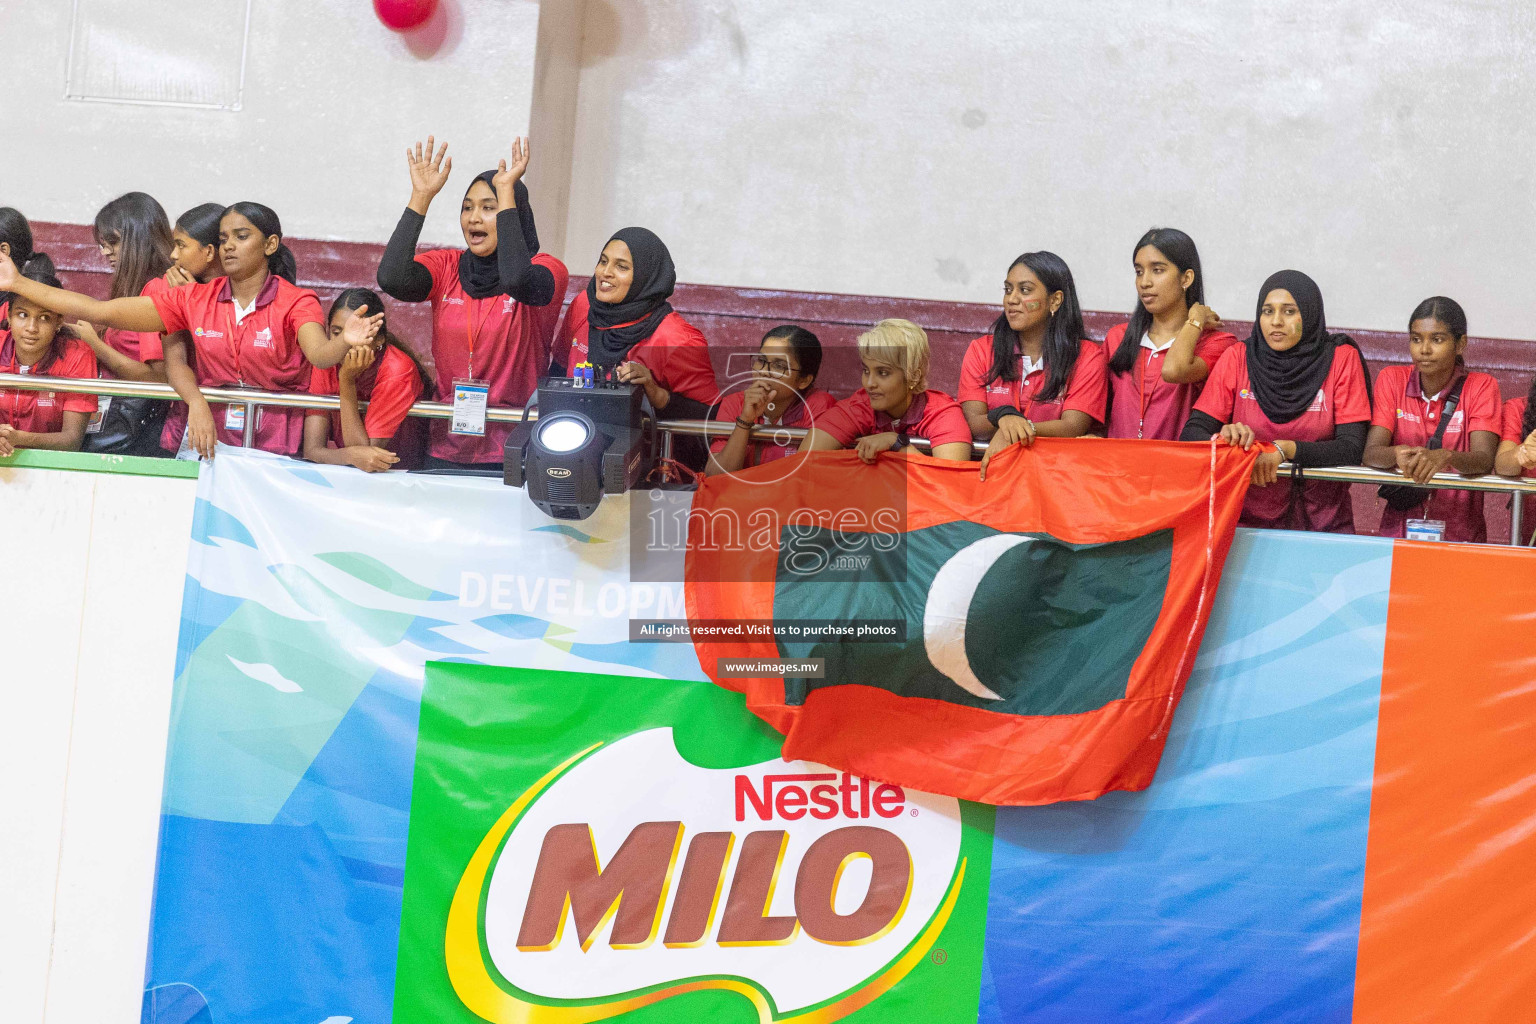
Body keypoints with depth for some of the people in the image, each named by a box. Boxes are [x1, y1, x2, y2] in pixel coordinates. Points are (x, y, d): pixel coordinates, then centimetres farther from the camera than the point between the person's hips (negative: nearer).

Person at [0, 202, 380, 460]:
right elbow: (99, 311, 3)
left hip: (273, 447, -3)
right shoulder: (195, 299, 6)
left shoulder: (295, 302, -6)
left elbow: (318, 354, -29)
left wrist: (346, 342, -52)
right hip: (209, 436, 3)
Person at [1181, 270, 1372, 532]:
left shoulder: (1341, 359, 2)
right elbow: (1191, 435, 0)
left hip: (1321, 522, 0)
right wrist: (1224, 438, -22)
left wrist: (1285, 449, -20)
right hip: (1248, 518, 0)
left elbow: (1352, 449, -6)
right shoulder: (1237, 358, 5)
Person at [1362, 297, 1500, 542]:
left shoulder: (1480, 387, 2)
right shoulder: (1392, 380, 6)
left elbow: (1484, 460, -12)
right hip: (1398, 529, 1)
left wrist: (1445, 457, -32)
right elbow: (1370, 454, -5)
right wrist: (1398, 454, -27)